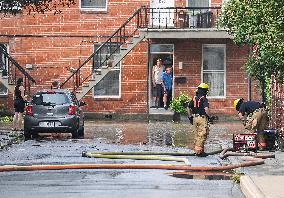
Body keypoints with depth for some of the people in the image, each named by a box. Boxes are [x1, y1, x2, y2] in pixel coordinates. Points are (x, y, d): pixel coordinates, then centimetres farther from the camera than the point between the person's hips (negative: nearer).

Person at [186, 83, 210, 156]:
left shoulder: (194, 98, 11)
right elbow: (206, 109, -23)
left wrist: (190, 117, 21)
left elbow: (188, 108, 15)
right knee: (202, 135, -4)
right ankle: (199, 151, -7)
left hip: (195, 118, 7)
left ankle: (197, 150, 20)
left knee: (196, 135, 14)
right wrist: (208, 116, -8)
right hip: (202, 118, -7)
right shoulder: (204, 99, -10)